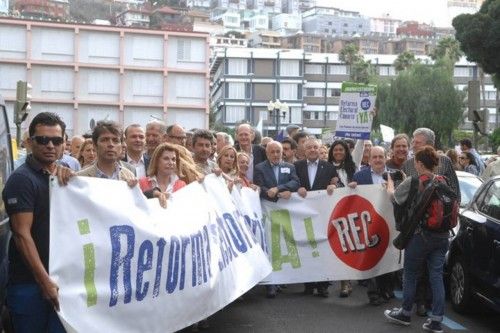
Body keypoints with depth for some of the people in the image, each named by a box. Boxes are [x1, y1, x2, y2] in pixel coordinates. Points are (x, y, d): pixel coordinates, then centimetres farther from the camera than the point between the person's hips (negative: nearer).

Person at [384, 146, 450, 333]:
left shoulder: (412, 182, -13)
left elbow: (395, 196, 3)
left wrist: (390, 184, 27)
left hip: (420, 235, -5)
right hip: (442, 235, 5)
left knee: (410, 274, 11)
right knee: (436, 276, 8)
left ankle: (405, 314, 25)